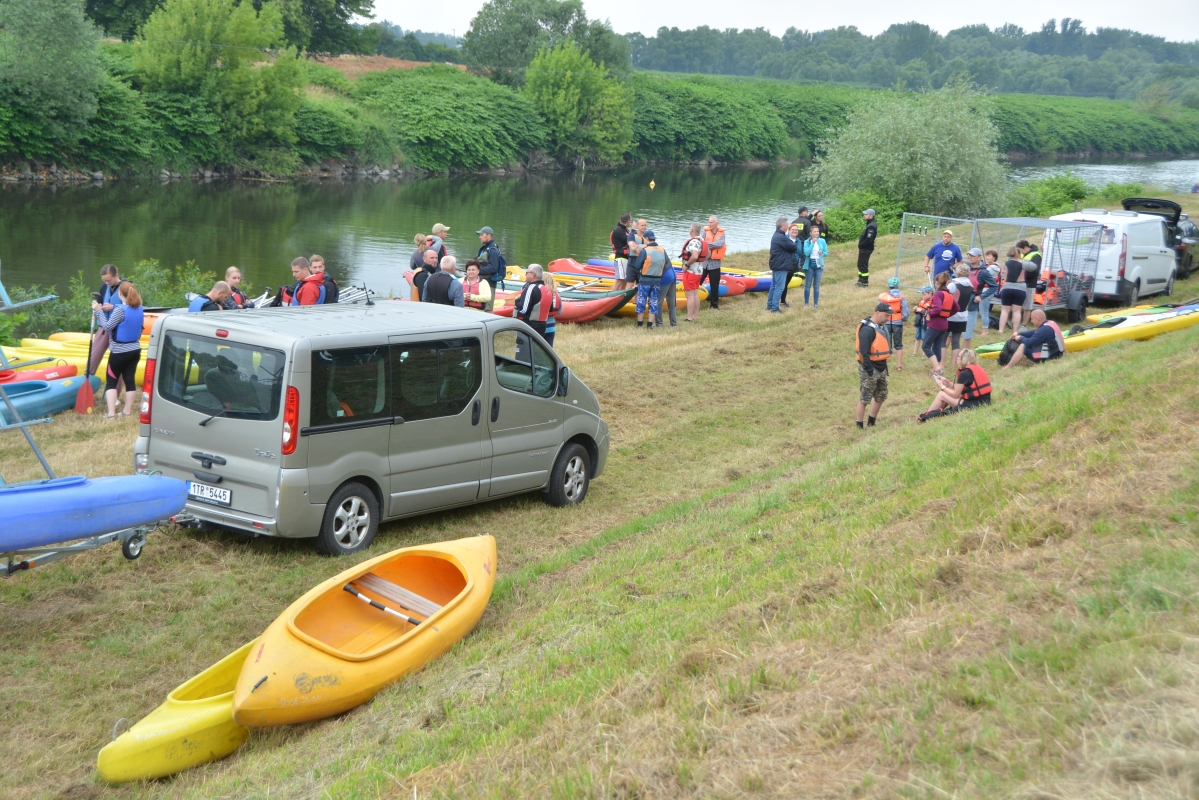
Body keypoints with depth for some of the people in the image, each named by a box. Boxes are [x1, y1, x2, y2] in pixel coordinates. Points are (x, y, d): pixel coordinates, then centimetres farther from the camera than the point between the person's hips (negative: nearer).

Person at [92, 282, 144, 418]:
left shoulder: (120, 310, -19)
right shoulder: (140, 309, 3)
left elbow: (107, 326, -15)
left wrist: (98, 311, -7)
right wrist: (112, 309, 15)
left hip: (119, 352, -6)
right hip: (135, 350, 6)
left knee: (111, 381, 3)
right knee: (130, 380, 9)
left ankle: (111, 413, -3)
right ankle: (127, 412, 13)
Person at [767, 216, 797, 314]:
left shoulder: (776, 235, 13)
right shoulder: (781, 237, -21)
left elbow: (788, 246, 14)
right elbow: (794, 248, -15)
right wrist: (794, 242, 5)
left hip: (776, 265, 11)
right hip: (781, 266, -11)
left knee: (774, 286, 16)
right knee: (779, 287, -7)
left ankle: (769, 305, 23)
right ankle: (774, 308, -6)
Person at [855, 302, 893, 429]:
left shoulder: (879, 327, 11)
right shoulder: (867, 329, -20)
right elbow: (864, 352, -25)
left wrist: (884, 367, 17)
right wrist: (870, 371, -25)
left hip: (881, 369, 10)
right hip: (870, 369, -10)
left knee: (880, 397, 17)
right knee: (864, 399, -1)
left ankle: (871, 423, 29)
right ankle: (859, 426, 7)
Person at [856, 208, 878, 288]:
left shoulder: (871, 226, -21)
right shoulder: (870, 224, 13)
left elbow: (869, 239, -27)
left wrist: (861, 245, -17)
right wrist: (860, 243, 6)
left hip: (866, 249, -10)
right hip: (864, 248, 10)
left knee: (863, 266, -2)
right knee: (860, 265, 19)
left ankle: (865, 282, 6)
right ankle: (861, 280, 29)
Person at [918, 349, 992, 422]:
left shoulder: (965, 373, -14)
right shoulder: (976, 368, 12)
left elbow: (955, 394, -6)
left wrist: (942, 387, 8)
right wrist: (948, 384, 16)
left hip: (973, 405, -9)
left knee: (941, 395, 3)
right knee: (948, 393, 19)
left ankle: (926, 416, 13)